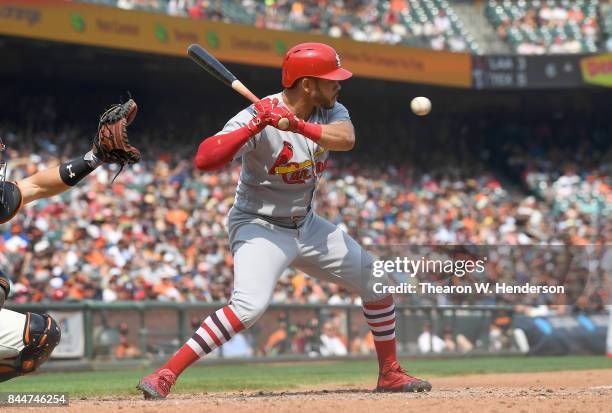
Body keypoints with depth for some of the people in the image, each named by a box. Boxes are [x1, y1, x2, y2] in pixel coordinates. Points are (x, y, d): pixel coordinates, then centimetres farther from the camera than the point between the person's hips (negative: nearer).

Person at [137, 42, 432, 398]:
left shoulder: (329, 111, -3)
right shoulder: (256, 117, -22)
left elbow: (346, 139, -26)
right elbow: (204, 160, -33)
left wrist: (297, 125, -40)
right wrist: (254, 127, -40)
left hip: (307, 226, 7)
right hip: (260, 228, -7)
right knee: (250, 305, -30)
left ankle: (390, 374, 25)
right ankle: (165, 376, -26)